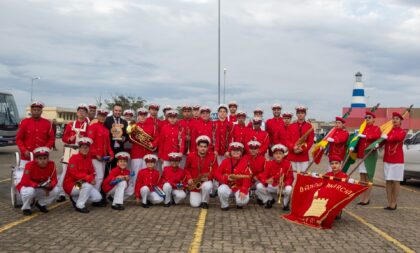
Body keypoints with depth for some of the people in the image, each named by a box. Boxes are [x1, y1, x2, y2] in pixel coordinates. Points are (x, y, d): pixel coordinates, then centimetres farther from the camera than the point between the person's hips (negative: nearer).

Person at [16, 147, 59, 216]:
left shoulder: (51, 165, -15)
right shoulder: (30, 165, -26)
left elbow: (54, 180, -12)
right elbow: (25, 181, -29)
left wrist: (49, 186, -36)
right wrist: (38, 185, -42)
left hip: (43, 188, 4)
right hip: (29, 186, -4)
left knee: (55, 190, -19)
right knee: (29, 191, -38)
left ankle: (41, 204, 9)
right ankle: (26, 208, -5)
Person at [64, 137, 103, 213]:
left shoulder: (89, 158, 5)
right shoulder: (74, 158, -16)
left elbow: (92, 172, 6)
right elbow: (74, 173, -26)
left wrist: (91, 178, -18)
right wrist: (88, 178, -32)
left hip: (82, 184, 7)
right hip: (70, 184, -7)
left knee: (98, 197, -4)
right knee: (87, 185, -34)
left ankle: (75, 198, 14)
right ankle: (80, 206, -15)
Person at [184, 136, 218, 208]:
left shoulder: (212, 156, -10)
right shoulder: (191, 156, -7)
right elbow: (186, 169, 7)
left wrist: (208, 177, -23)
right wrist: (189, 178, -9)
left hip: (206, 181, -1)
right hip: (194, 183, 1)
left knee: (207, 186, -39)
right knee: (194, 204, -12)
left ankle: (204, 202, -7)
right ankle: (198, 196, 26)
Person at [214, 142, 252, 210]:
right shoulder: (225, 161, 3)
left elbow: (247, 178, -9)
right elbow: (217, 173, -1)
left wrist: (243, 191, -20)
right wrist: (226, 178, -19)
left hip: (240, 187, -1)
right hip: (227, 185, 1)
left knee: (243, 201, -28)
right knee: (221, 190, -33)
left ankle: (240, 203, 13)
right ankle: (224, 205, -2)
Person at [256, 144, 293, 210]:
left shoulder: (287, 164, -10)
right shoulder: (269, 163, -4)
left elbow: (290, 178, -11)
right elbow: (263, 176, -10)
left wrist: (284, 184, -33)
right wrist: (266, 181, -34)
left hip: (283, 187, -2)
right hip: (271, 186, 3)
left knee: (289, 189, -37)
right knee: (259, 186, -22)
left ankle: (285, 204, -2)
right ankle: (269, 200, 8)